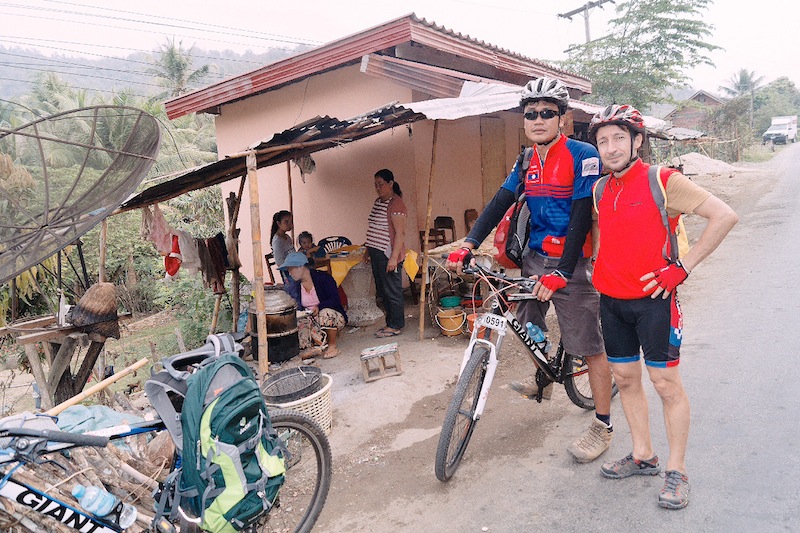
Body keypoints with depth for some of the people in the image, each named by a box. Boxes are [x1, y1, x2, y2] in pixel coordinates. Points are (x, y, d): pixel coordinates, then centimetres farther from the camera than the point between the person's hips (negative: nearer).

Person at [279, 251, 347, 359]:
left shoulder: (323, 277, -9)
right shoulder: (294, 288, 7)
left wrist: (319, 307, -30)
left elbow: (335, 300, -15)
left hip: (334, 317, -3)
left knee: (326, 313, -39)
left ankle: (332, 346, -22)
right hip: (311, 321, 3)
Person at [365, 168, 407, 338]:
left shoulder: (396, 204, -14)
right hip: (377, 254, 9)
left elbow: (400, 233, -19)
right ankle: (391, 322, 26)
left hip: (388, 255, -9)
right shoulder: (378, 202, 15)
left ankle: (395, 326, 11)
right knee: (383, 291, 15)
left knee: (392, 291, 0)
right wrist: (368, 251, 20)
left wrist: (394, 257, -23)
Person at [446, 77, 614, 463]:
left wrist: (561, 272, -24)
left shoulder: (583, 156, -12)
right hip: (535, 257, 7)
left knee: (590, 346, -1)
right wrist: (468, 245, -9)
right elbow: (499, 203, 3)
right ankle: (543, 380, 43)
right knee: (528, 325, 16)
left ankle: (603, 425, 13)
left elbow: (581, 217, -18)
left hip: (571, 261, -6)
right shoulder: (526, 163, 9)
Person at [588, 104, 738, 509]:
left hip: (653, 299, -5)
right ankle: (643, 456, 28)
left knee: (666, 383, 1)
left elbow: (724, 216, -12)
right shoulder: (600, 191, 7)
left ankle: (677, 470, 16)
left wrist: (682, 267, -15)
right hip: (611, 301, 6)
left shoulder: (664, 182, -10)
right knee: (626, 378, 12)